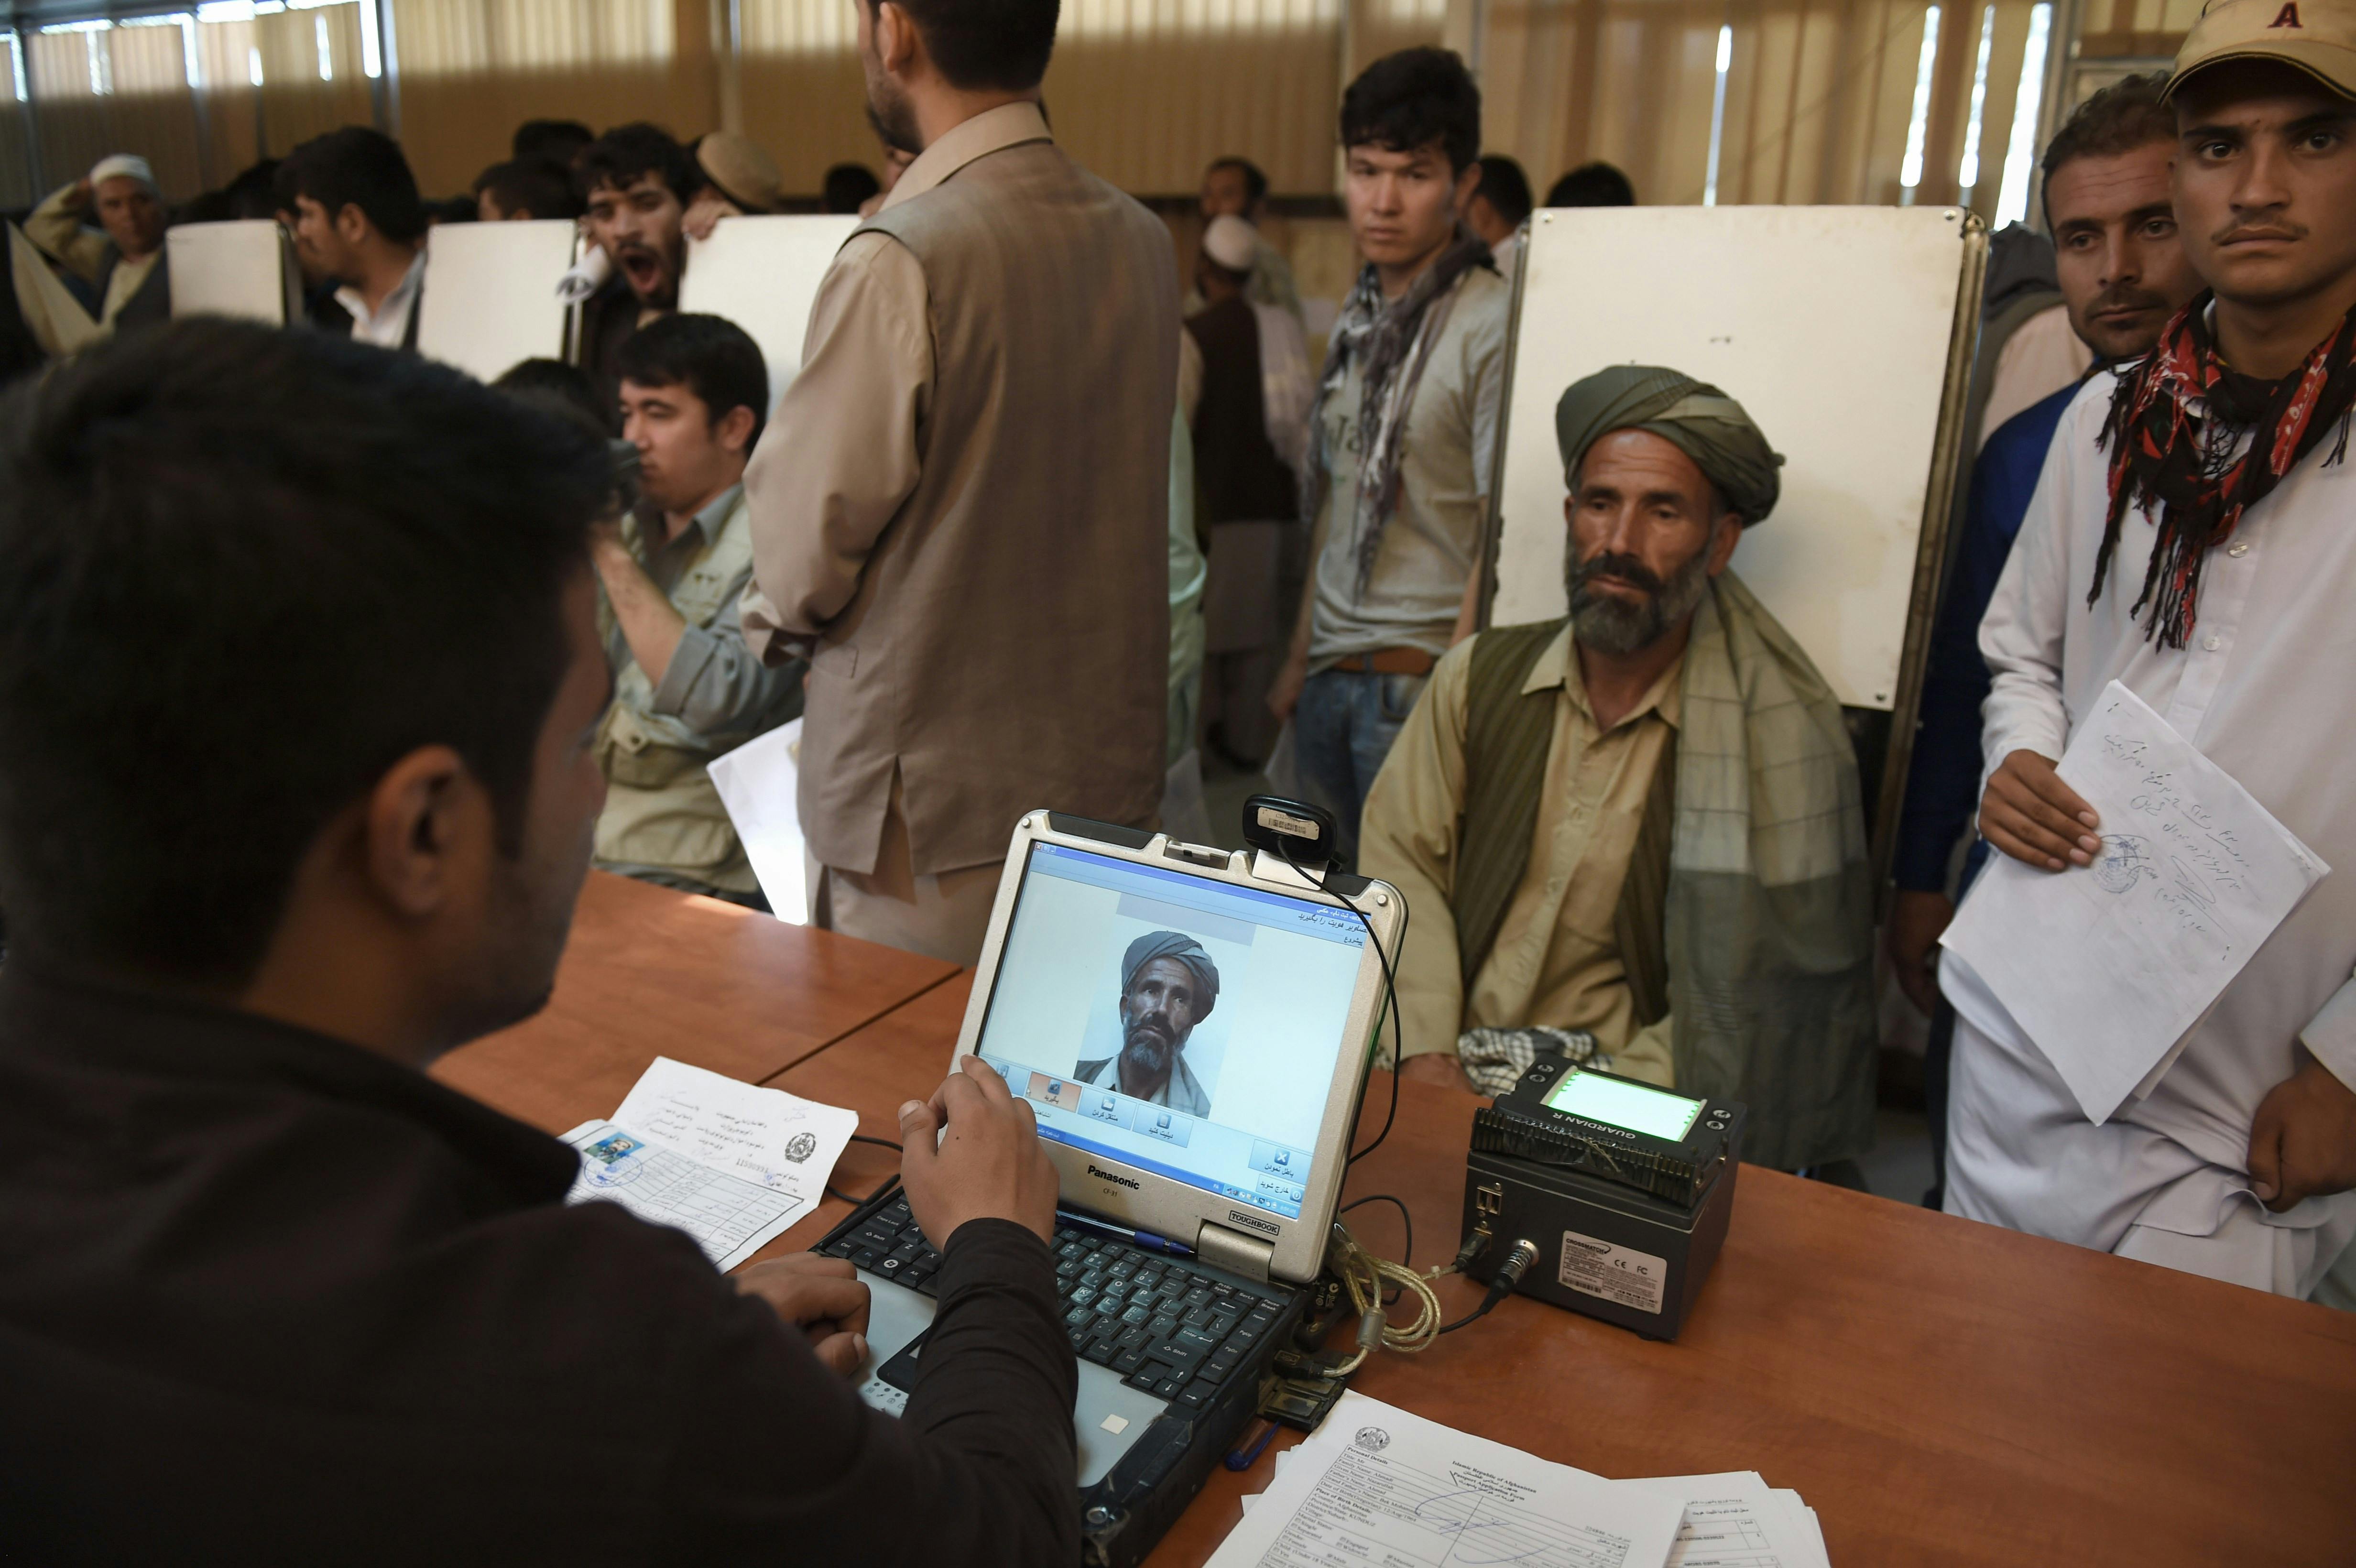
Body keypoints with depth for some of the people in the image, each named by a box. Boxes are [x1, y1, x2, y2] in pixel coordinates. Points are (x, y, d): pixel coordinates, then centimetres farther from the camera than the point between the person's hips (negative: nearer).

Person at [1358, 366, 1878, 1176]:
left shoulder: (1778, 741, -5)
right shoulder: (1479, 676, 8)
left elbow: (1753, 1005, -7)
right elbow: (1399, 855, 4)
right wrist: (1425, 1054, -10)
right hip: (1453, 1070, 3)